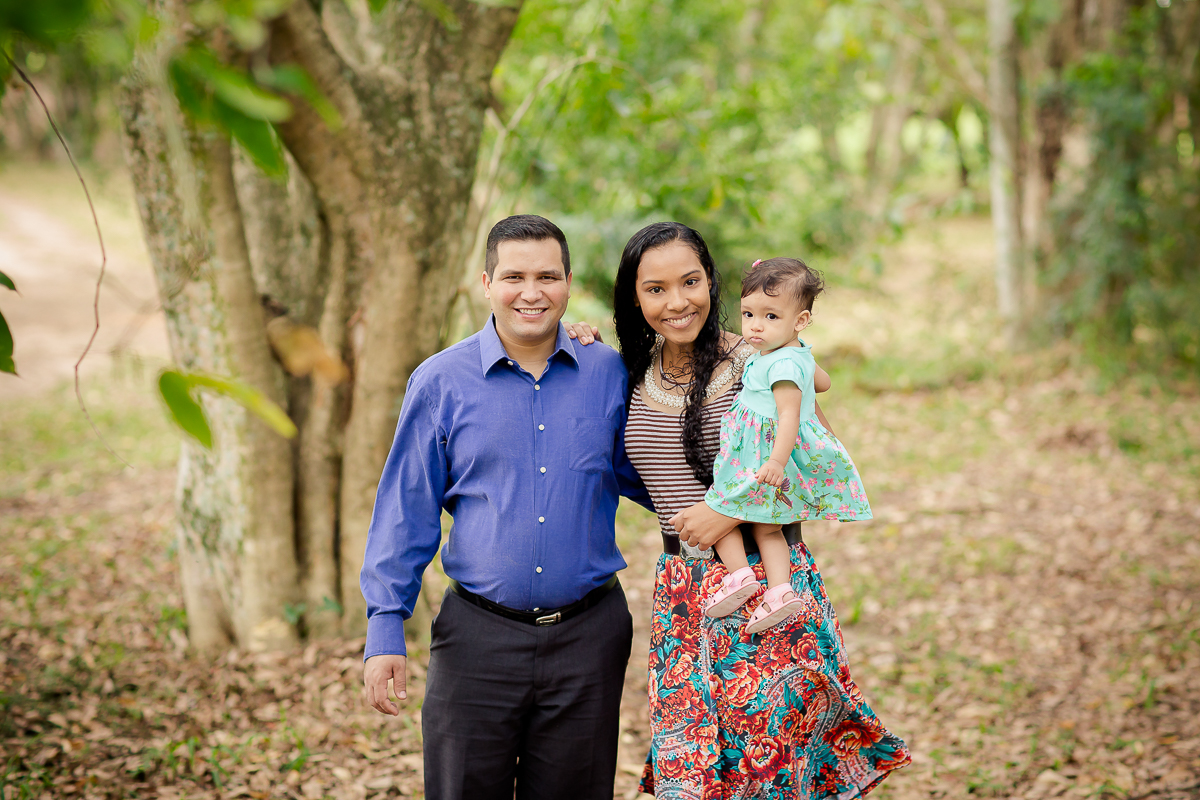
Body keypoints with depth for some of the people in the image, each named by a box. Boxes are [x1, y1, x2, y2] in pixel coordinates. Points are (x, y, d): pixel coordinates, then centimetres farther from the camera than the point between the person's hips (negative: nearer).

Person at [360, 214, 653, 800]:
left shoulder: (609, 375, 3)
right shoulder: (440, 383, 0)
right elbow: (405, 511, 2)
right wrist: (385, 631, -2)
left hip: (587, 636, 1)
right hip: (479, 636, -1)